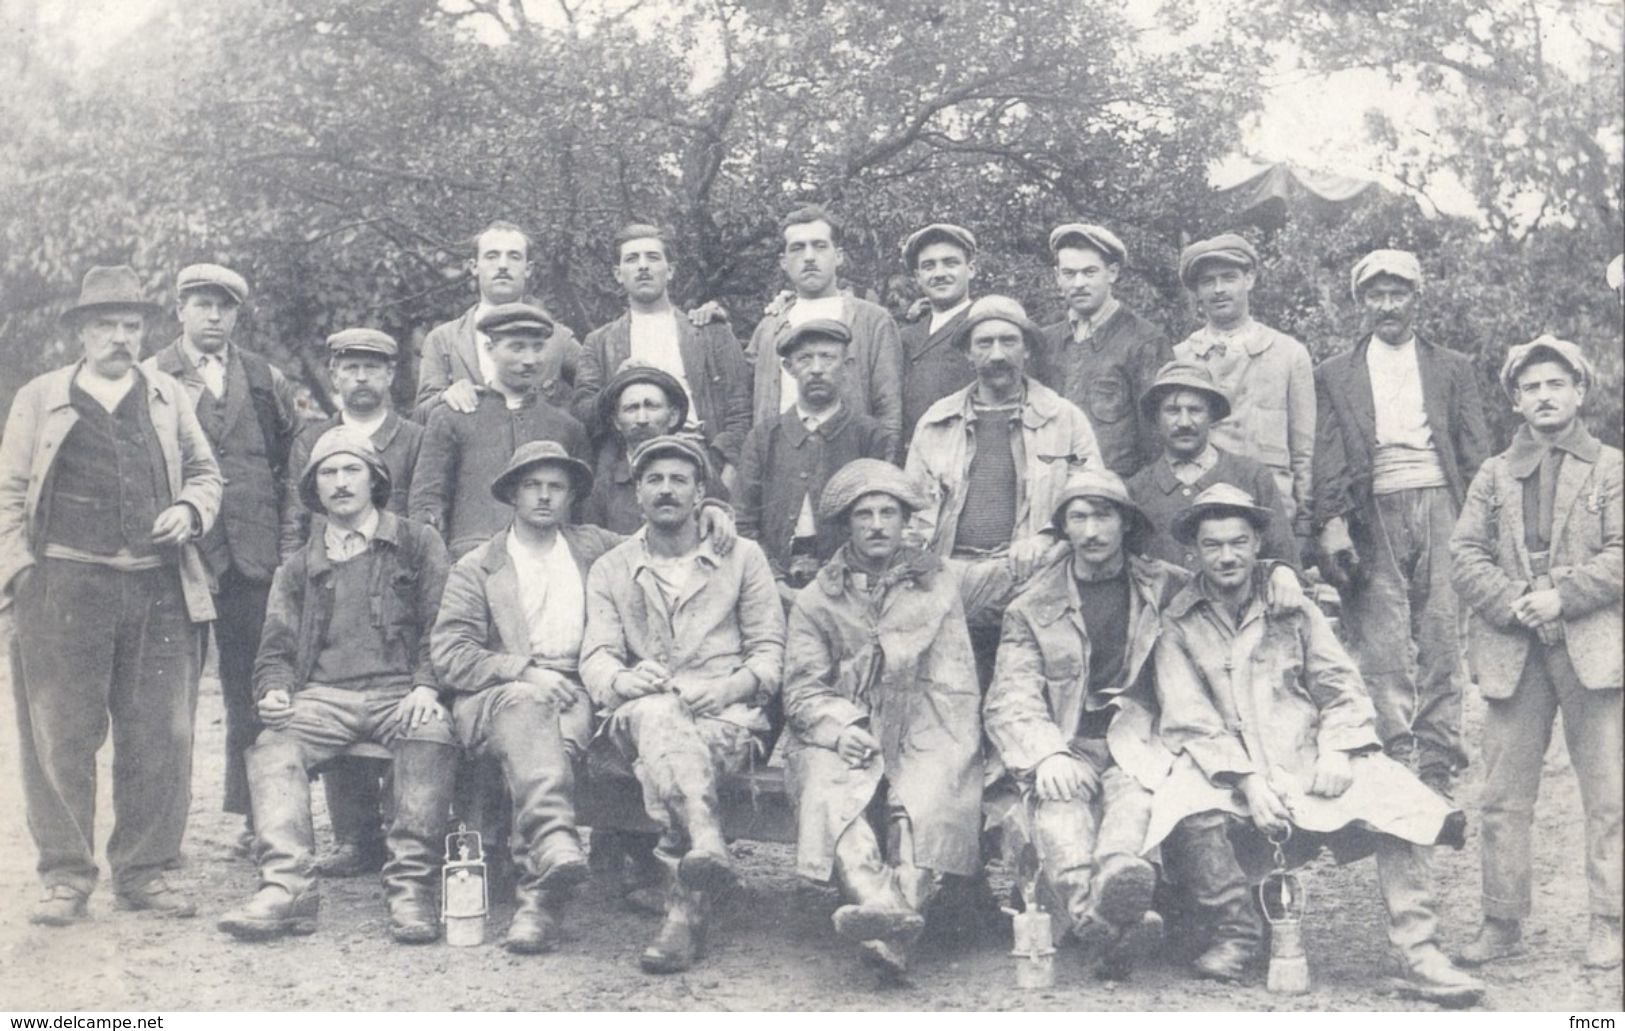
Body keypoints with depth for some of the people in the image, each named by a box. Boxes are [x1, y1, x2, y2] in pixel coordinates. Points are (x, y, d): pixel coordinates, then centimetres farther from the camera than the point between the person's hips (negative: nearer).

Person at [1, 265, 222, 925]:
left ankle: (144, 872, 13)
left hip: (159, 591, 2)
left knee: (161, 738, 2)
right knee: (60, 737, -1)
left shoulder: (168, 398, 17)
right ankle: (66, 877, 10)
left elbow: (204, 471, 21)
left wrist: (190, 510, -1)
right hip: (64, 588, -2)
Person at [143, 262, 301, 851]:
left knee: (251, 686, 3)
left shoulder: (267, 380, 13)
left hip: (253, 554, 2)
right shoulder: (149, 380, 7)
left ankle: (253, 815, 11)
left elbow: (295, 462, 14)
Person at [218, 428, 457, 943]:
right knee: (273, 747, -29)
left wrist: (426, 687, -11)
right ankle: (287, 886, -37)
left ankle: (411, 887, -35)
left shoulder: (418, 544, 15)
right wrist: (274, 691, -5)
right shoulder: (298, 568, 24)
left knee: (432, 737, -35)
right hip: (324, 696, 3)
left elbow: (441, 627, 6)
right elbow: (276, 649, 19)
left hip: (400, 694, -2)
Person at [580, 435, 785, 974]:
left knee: (676, 752, -36)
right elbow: (595, 657, 6)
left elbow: (770, 650, 8)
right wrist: (621, 680, -20)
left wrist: (733, 685, -14)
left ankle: (686, 909, -44)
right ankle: (707, 843, -57)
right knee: (657, 713, -38)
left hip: (727, 713, -1)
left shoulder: (743, 558, 14)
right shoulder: (610, 570, 18)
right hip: (640, 713, 1)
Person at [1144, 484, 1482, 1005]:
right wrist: (1247, 780, -16)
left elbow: (1341, 688, 11)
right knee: (1185, 807, -34)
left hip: (1308, 761, 2)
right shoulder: (1179, 624, 6)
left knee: (1395, 799, -23)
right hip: (1225, 767, -2)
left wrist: (1336, 751, -8)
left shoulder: (1292, 606, 13)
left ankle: (1418, 954, -16)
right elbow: (1187, 721, -3)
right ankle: (1237, 932, -9)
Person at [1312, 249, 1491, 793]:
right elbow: (1328, 460, 4)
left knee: (1443, 641, -2)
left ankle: (1438, 769, 2)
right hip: (1374, 517, -1)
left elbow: (1475, 452, 12)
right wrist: (1331, 523, -9)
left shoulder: (1453, 368, 18)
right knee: (1383, 648, -6)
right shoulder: (1334, 375, 14)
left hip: (1441, 510, 1)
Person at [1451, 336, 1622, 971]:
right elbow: (1464, 556, 5)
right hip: (1512, 653, 2)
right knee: (1504, 798, 3)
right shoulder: (1494, 474, 15)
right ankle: (1502, 924, 10)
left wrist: (1560, 597, -14)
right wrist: (1513, 604, -11)